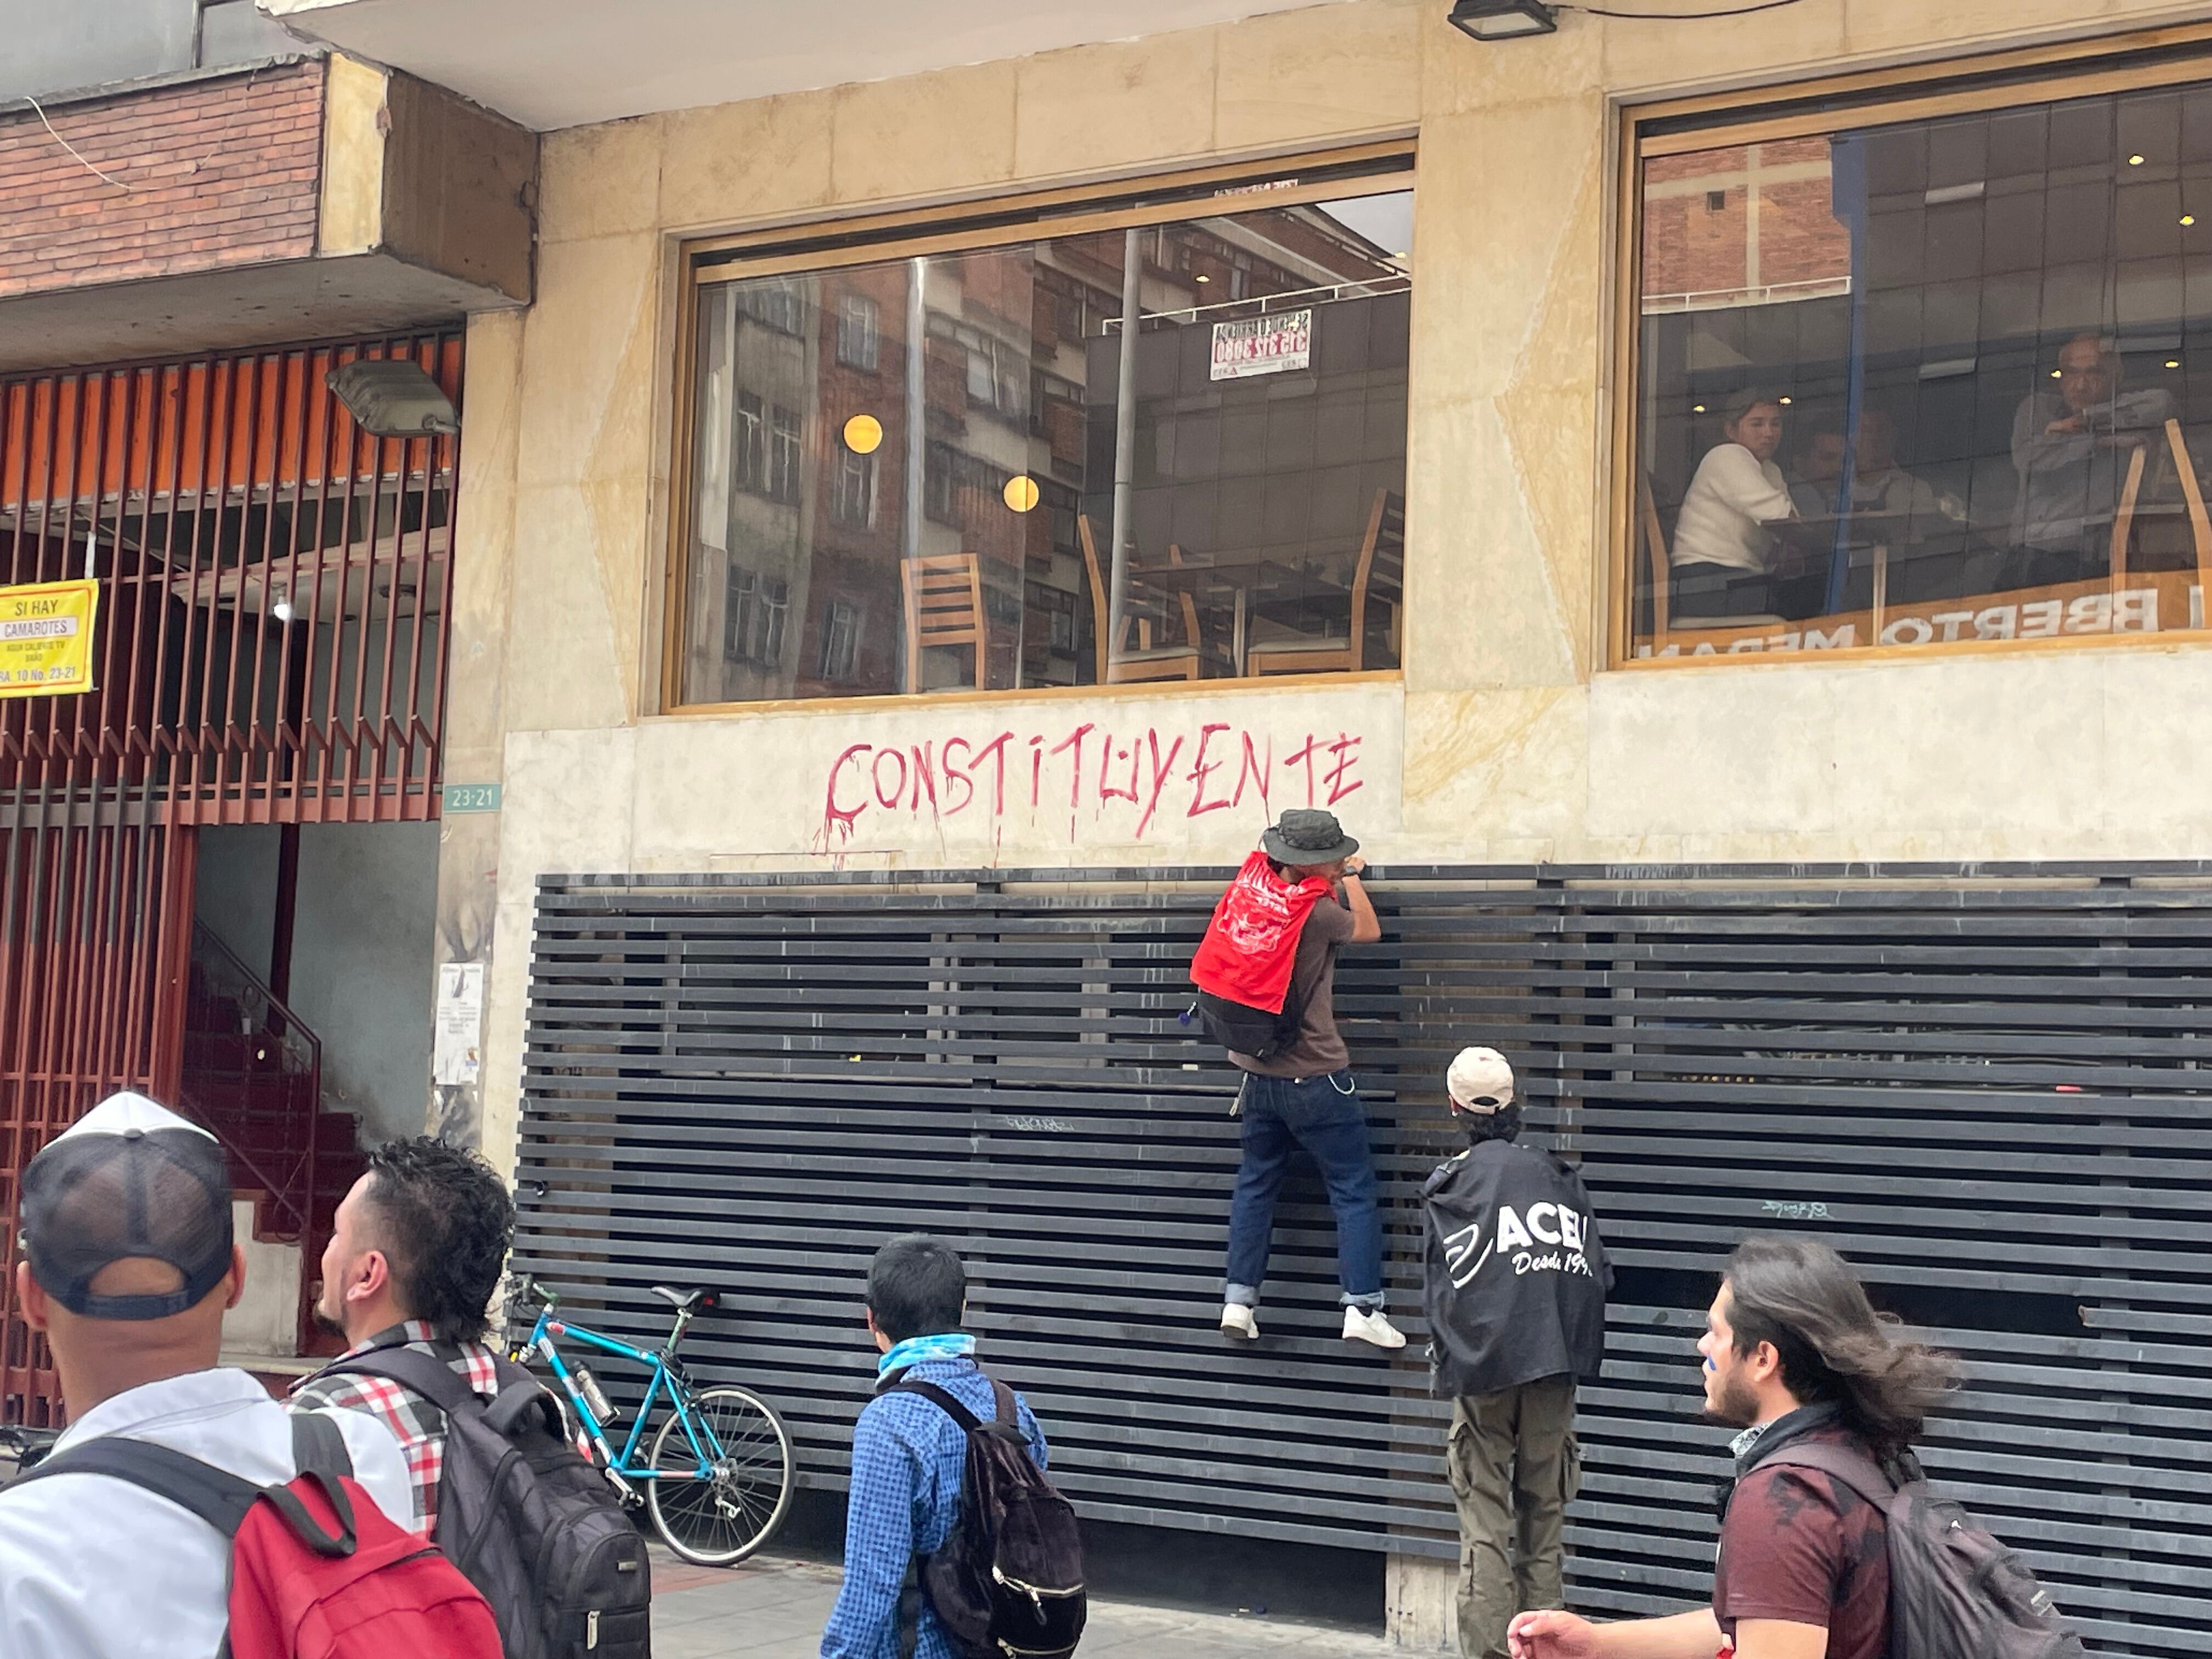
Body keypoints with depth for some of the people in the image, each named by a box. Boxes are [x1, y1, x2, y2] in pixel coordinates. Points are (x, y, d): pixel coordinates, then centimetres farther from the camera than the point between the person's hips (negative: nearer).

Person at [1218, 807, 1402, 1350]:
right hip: (1316, 1076, -7)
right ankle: (1362, 1306, -2)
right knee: (1353, 1190, 2)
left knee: (1256, 1183, 16)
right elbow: (1368, 931, -1)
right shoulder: (1314, 911, -19)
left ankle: (1239, 1299, 14)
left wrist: (1339, 874, 19)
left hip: (1260, 1074, 7)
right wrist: (1350, 878, 11)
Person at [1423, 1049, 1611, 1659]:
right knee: (1544, 1511, 11)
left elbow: (1444, 1288, 1)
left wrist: (1444, 1365, 13)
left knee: (1485, 1520, 1)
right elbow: (1597, 1271, 7)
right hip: (1556, 1363, 3)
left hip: (1485, 1364, -3)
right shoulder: (1560, 1177, 9)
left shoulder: (1452, 1183, 0)